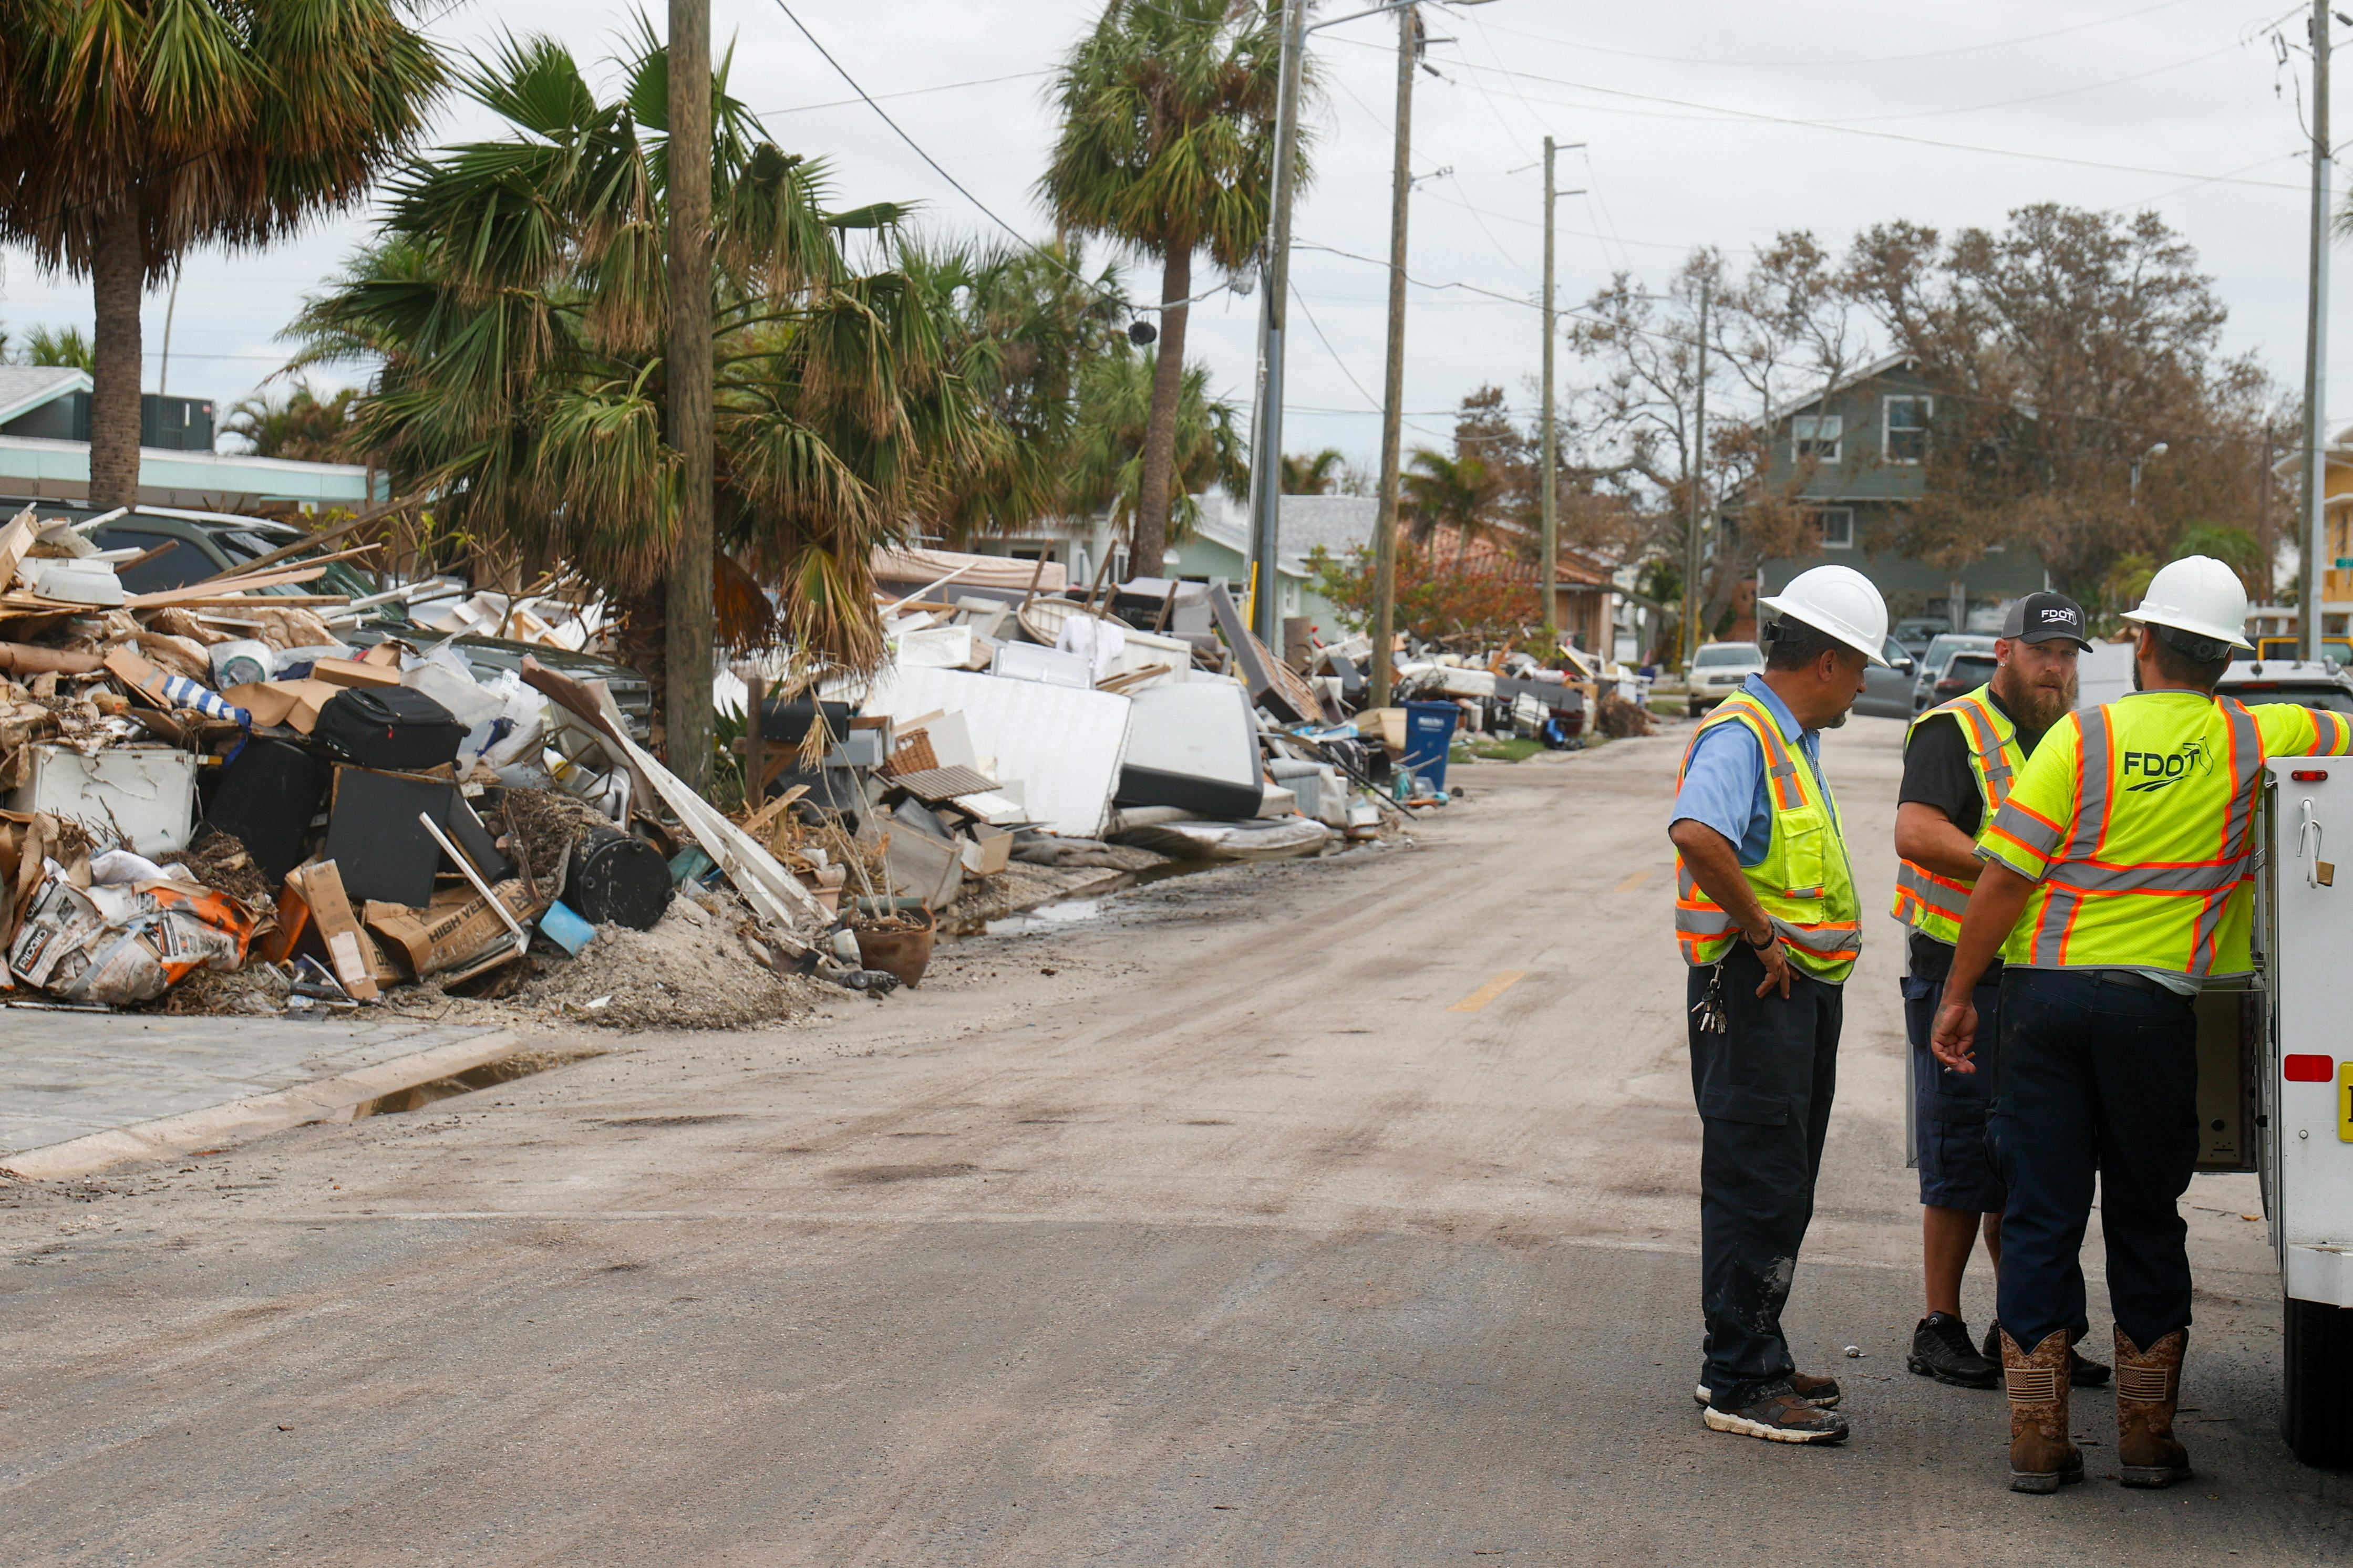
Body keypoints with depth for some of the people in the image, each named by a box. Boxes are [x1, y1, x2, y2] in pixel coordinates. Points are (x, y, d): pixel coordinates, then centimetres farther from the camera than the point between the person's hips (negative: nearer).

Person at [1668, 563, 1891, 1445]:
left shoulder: (1795, 740, 17)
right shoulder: (1741, 735, -16)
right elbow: (1697, 835, -35)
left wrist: (1779, 938, 15)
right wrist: (1760, 931, -26)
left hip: (1802, 986, 10)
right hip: (1756, 992, -10)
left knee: (1781, 1191, 16)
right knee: (1758, 1190, -8)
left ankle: (1755, 1362, 25)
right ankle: (1739, 1386, -4)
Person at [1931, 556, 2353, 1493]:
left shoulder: (2083, 738, -5)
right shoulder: (2258, 740, -1)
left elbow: (2004, 878, -7)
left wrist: (1959, 995, 0)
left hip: (2043, 992, 0)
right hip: (2155, 1001, 1)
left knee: (2039, 1216, 5)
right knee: (2146, 1219, 13)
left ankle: (2037, 1441, 6)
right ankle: (2148, 1438, 16)